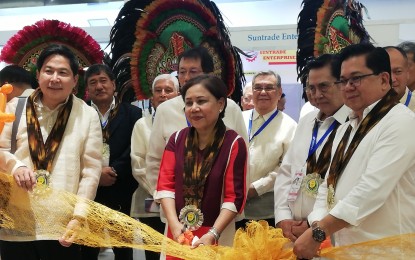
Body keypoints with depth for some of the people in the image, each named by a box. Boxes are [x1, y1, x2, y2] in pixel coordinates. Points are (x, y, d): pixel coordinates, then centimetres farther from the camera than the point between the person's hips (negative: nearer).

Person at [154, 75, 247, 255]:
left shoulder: (233, 143, -9)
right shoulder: (177, 139, 4)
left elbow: (234, 197, -11)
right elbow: (165, 184, -2)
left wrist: (212, 235, -21)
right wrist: (175, 224, -16)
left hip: (216, 237, -3)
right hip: (177, 233, 3)